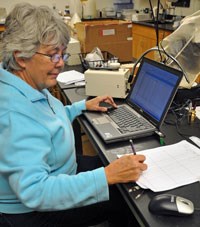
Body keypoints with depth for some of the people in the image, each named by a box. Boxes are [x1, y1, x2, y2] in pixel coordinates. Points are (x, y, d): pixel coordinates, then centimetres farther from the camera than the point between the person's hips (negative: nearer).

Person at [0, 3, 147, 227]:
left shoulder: (29, 84, -4)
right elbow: (34, 192, -38)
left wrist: (84, 106, 10)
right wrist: (107, 176, -40)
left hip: (52, 173, 9)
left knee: (110, 162, 14)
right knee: (125, 199, -1)